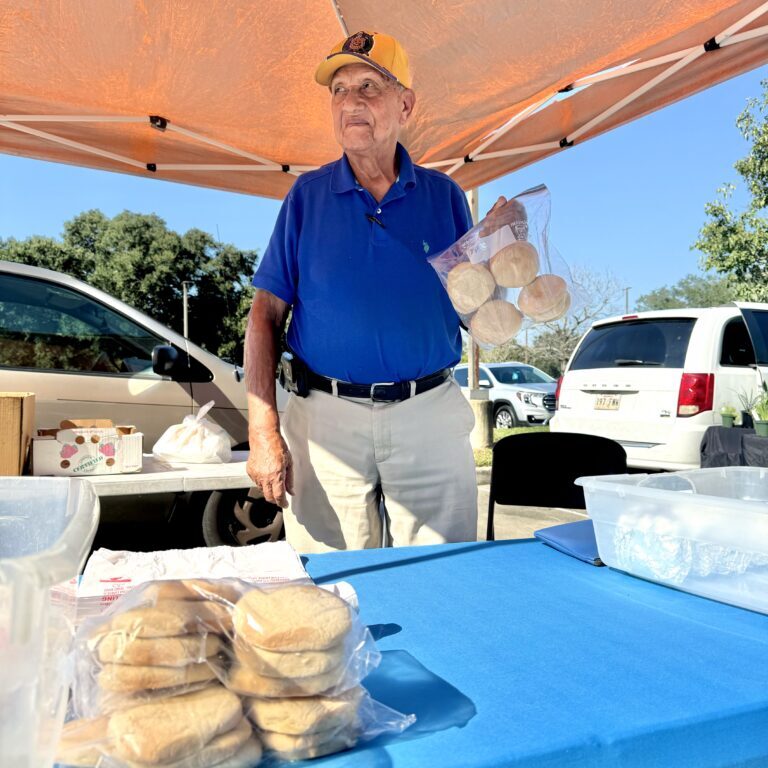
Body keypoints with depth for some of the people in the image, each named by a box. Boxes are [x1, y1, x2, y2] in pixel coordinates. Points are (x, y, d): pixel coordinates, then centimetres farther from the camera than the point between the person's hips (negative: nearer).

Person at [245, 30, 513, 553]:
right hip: (326, 417, 0)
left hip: (430, 416, 1)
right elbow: (266, 314, 0)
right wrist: (264, 430, -9)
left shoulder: (444, 196, 7)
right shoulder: (307, 196, 4)